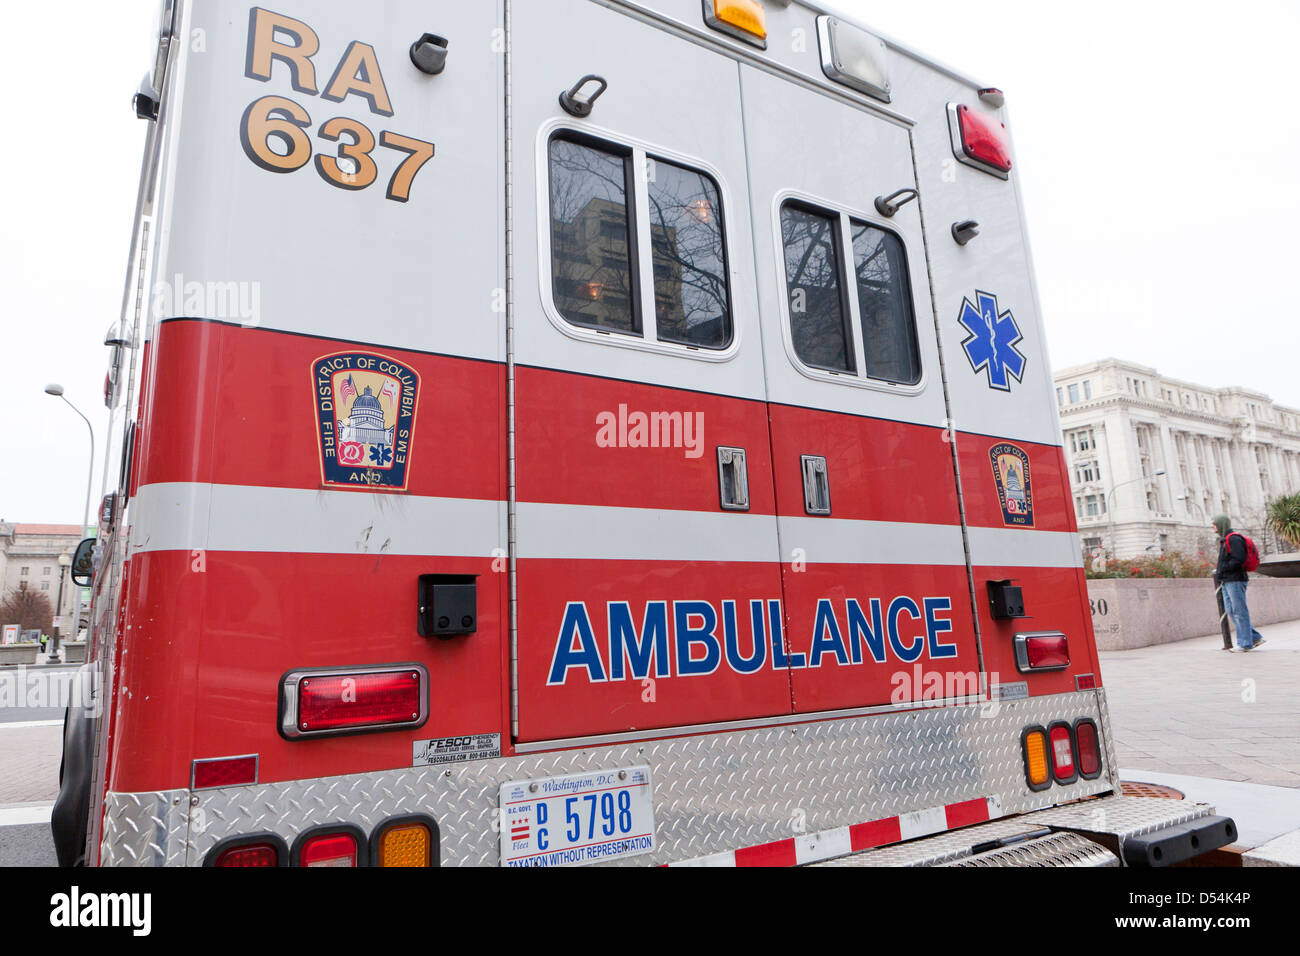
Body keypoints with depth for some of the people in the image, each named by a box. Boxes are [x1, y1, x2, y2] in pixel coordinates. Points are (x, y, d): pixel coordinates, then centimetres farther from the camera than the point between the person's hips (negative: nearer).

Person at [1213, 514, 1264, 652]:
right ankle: (1255, 637, 15)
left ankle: (1246, 643, 0)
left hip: (1235, 580, -10)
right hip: (1227, 581, 10)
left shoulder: (1234, 539, -11)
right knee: (1231, 610, 9)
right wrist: (1219, 573, 10)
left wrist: (1220, 571, -18)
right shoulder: (1224, 540, 19)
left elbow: (1238, 560, -20)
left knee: (1240, 611, -5)